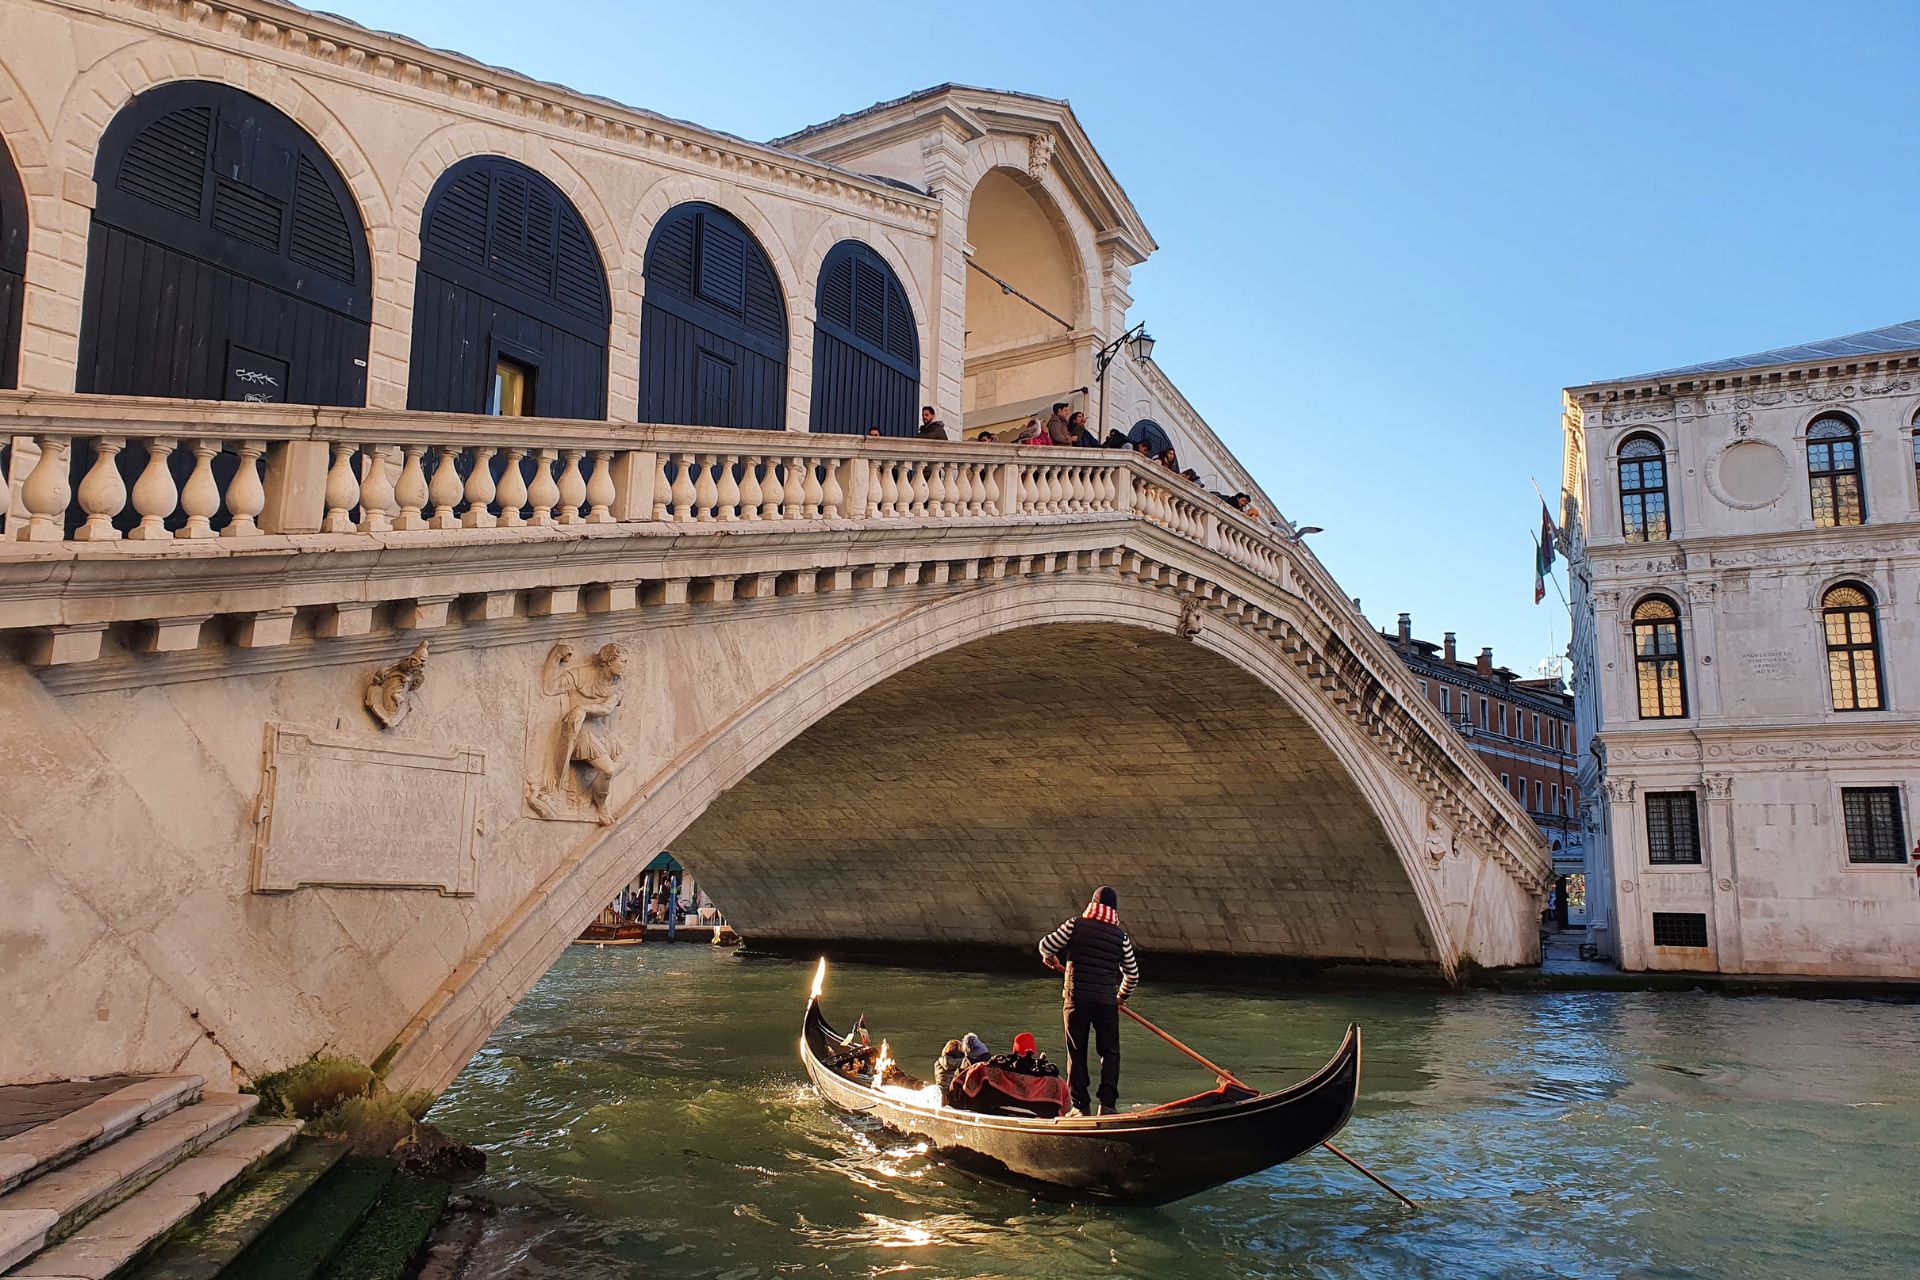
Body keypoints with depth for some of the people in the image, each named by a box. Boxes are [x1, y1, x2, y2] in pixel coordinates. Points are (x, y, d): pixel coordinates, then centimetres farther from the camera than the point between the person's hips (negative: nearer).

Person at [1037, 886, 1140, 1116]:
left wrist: (1051, 958, 23)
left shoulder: (1076, 925, -1)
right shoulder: (1121, 936, 5)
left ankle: (1081, 1106, 9)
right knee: (1110, 1053, 11)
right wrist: (1122, 996, 30)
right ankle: (1107, 1103, 3)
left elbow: (1045, 945, 0)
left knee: (1077, 1053, 8)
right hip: (1107, 1001, 1)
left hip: (1076, 999, -1)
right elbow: (1133, 973, 12)